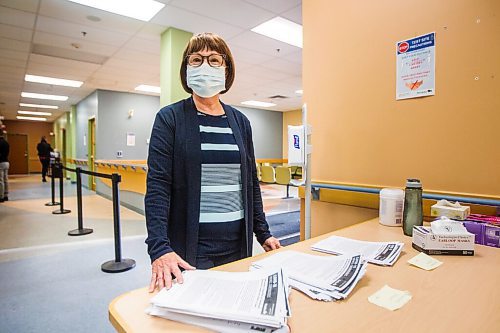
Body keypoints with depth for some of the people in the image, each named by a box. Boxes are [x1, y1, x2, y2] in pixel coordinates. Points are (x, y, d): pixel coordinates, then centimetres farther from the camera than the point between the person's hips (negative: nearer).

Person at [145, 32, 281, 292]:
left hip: (237, 244, 4)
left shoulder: (240, 122, 8)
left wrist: (263, 233, 10)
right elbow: (157, 186, -12)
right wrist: (160, 248, -23)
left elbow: (251, 182, 11)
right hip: (190, 246, -3)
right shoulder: (169, 119, -4)